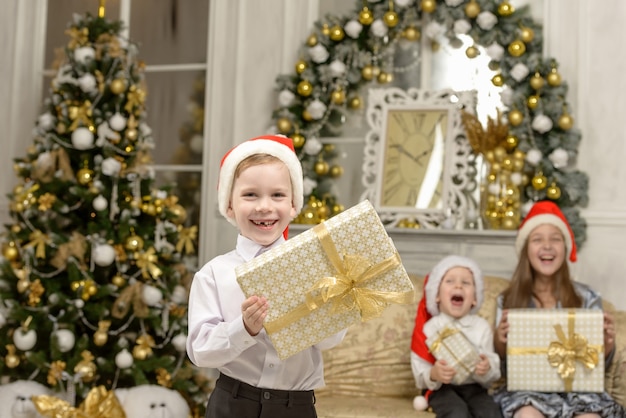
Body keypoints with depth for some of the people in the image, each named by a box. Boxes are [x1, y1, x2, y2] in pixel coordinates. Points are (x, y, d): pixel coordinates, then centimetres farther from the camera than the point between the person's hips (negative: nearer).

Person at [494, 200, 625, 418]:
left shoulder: (587, 298, 6)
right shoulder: (507, 300, 6)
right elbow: (501, 365, 6)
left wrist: (608, 344, -14)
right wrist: (499, 341, -16)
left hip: (577, 386, 0)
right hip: (526, 387, 0)